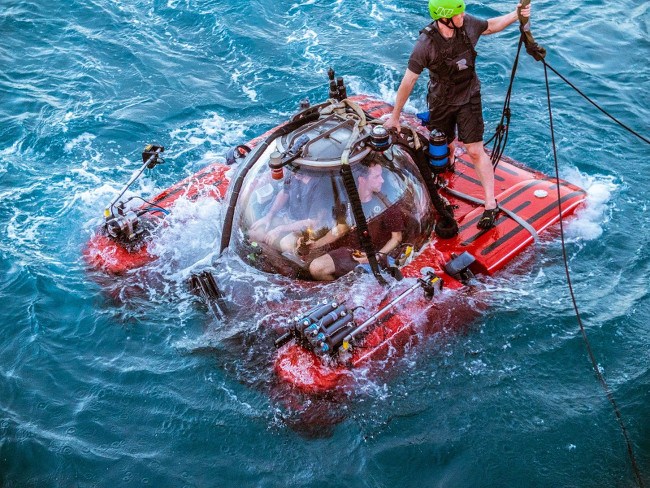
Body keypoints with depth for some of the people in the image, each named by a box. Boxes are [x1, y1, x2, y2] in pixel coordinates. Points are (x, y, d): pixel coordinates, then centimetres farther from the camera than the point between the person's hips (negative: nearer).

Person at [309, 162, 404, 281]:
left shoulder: (385, 203, -10)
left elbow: (396, 237, -1)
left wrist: (376, 257, -14)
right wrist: (314, 244, 5)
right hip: (352, 252, 4)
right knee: (316, 268, -17)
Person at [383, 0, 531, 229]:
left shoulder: (468, 24, -16)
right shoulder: (425, 45, -27)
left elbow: (491, 25, 9)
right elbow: (407, 82, -19)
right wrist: (394, 117, -12)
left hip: (469, 98, 1)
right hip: (441, 101, -1)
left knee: (475, 151, -4)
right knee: (445, 148, 17)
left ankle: (490, 205, 2)